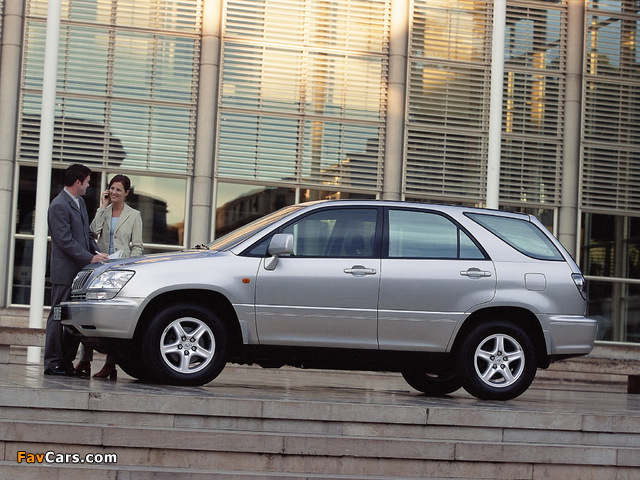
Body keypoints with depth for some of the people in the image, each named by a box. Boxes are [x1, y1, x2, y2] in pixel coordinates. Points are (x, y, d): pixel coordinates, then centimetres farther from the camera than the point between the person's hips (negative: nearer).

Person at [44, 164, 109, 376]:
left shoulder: (80, 202, 17)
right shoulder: (59, 206, -13)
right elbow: (65, 241, -17)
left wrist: (96, 251, 6)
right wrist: (90, 257, -16)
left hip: (81, 270, 9)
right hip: (65, 272, -9)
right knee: (58, 317, -3)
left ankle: (66, 361, 14)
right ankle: (52, 363, 2)